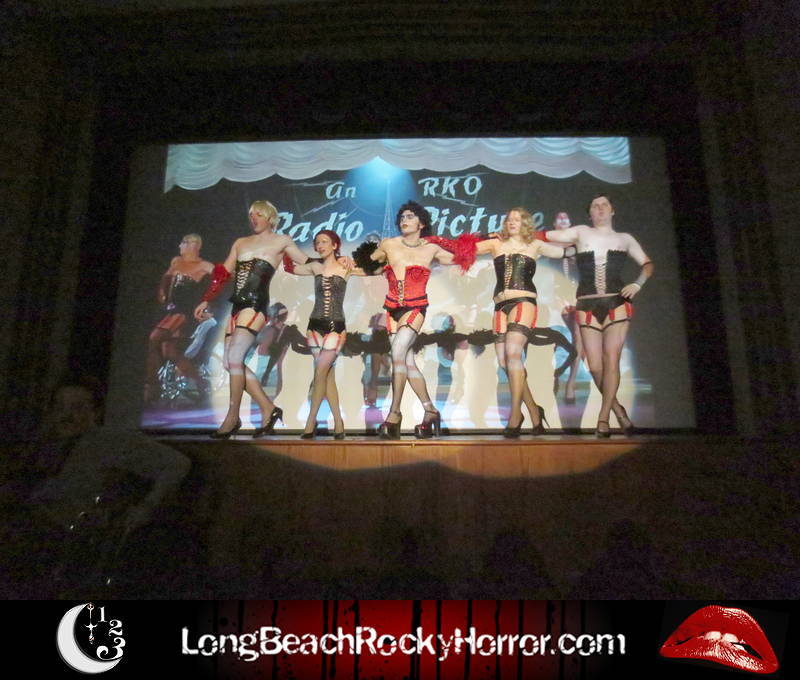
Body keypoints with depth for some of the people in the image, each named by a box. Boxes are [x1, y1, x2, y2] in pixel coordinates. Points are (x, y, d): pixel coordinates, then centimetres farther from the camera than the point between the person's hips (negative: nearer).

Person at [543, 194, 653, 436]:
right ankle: (617, 408, 19)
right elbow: (548, 236, 5)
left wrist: (638, 284, -1)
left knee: (611, 361, -10)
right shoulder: (582, 232, 14)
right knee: (595, 366, -3)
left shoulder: (624, 238, 16)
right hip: (587, 306, 0)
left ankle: (603, 417, -3)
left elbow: (647, 264, 19)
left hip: (617, 304, 0)